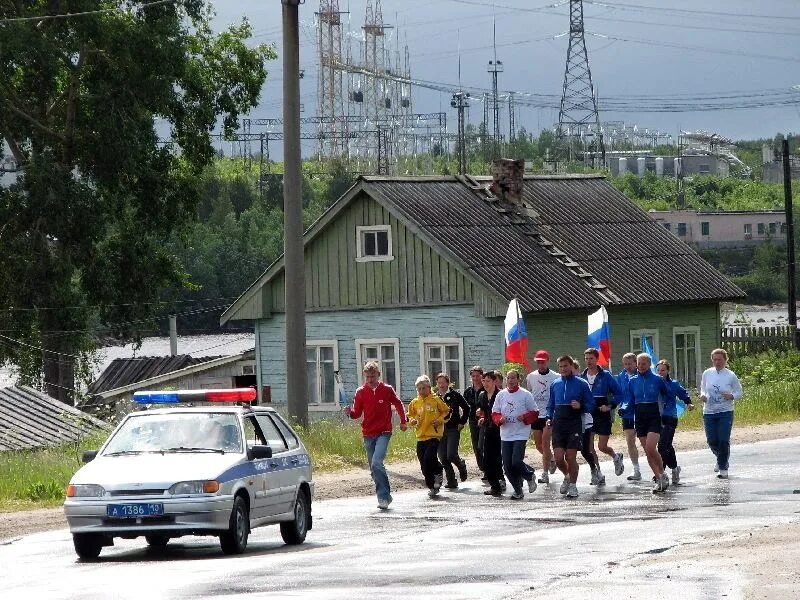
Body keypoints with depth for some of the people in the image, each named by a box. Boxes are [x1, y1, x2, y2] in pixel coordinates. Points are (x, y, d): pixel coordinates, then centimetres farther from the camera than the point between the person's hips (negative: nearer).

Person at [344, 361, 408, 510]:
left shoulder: (387, 390, -1)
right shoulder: (360, 392, 3)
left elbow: (398, 405, 15)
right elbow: (357, 413, 6)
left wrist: (403, 421, 14)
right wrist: (350, 412, -15)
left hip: (384, 432, -4)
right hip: (368, 434, 4)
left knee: (376, 463, -23)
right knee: (374, 469, 6)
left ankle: (384, 496, -19)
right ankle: (384, 497, 18)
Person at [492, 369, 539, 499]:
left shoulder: (525, 395, -3)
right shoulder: (501, 395, 7)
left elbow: (534, 413, 1)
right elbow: (495, 413, 12)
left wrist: (525, 417, -17)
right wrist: (500, 419, -9)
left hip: (521, 434, -4)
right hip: (505, 436, 4)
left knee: (516, 462, -17)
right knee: (507, 466, 1)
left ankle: (530, 476, 16)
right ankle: (518, 490, 18)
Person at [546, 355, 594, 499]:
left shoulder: (581, 384, 0)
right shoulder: (555, 385, 11)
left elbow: (590, 405, 2)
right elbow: (551, 405, 20)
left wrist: (580, 406, -17)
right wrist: (549, 418, 4)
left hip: (574, 425, -3)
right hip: (558, 425, 3)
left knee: (571, 457, -4)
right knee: (558, 458, -3)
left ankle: (573, 485, 12)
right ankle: (567, 477, 26)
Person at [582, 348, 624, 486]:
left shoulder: (606, 376, -6)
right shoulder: (582, 377, 5)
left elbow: (618, 393, -3)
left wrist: (610, 406, -15)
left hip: (603, 415, -4)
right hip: (587, 416, 4)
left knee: (602, 447, -5)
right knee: (589, 447, -2)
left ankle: (616, 457, 29)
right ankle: (597, 474, 11)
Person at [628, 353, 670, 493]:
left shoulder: (657, 379, -2)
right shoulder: (633, 381, 7)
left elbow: (668, 394, 9)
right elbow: (631, 402, 11)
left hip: (654, 417, -4)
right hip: (639, 417, 4)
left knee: (650, 448, -19)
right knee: (647, 451, 3)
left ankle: (662, 475, -1)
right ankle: (659, 479, 12)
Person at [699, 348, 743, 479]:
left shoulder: (731, 375, -3)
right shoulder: (707, 374, 4)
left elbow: (739, 392, 6)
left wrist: (731, 396, -16)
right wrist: (702, 396, -5)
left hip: (725, 412, -3)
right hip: (709, 412, 3)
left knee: (724, 441, -9)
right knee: (712, 441, 4)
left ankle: (723, 468, 3)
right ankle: (721, 459, 35)